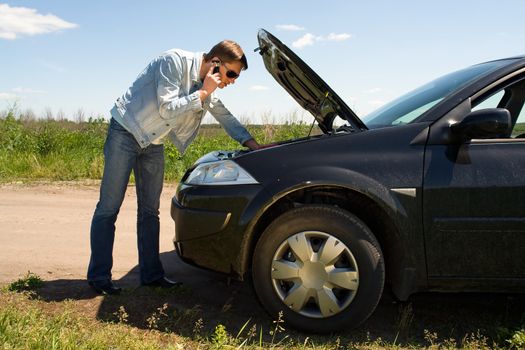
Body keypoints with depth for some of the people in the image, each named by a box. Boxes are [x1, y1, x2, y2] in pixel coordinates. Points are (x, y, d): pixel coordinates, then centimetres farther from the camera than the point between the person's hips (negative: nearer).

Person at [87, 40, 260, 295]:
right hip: (126, 132, -8)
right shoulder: (175, 61, -20)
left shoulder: (206, 86, 3)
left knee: (150, 210, 8)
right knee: (109, 208, -4)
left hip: (153, 143, 8)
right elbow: (166, 109, -24)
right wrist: (203, 93, -21)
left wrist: (252, 144, 1)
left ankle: (151, 274, 14)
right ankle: (99, 277, 3)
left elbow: (225, 117, 11)